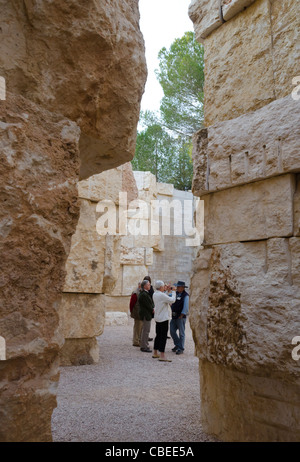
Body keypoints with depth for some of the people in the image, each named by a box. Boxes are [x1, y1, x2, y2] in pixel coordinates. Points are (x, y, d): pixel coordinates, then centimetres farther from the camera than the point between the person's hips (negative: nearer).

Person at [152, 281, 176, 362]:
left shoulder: (155, 294, 7)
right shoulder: (162, 295, -20)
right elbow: (172, 300, -18)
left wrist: (167, 291, 15)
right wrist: (173, 291, -5)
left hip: (157, 318, 9)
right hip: (163, 319, -9)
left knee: (158, 335, 17)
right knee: (163, 337, -6)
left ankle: (155, 353, 24)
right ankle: (162, 356, -6)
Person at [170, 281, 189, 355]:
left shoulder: (185, 296, -11)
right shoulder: (175, 293, 10)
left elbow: (186, 307, -15)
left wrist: (182, 315, -16)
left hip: (181, 316, -7)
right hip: (174, 316, 7)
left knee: (181, 333, 1)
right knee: (172, 331, 9)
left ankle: (181, 348, 9)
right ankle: (177, 345, 28)